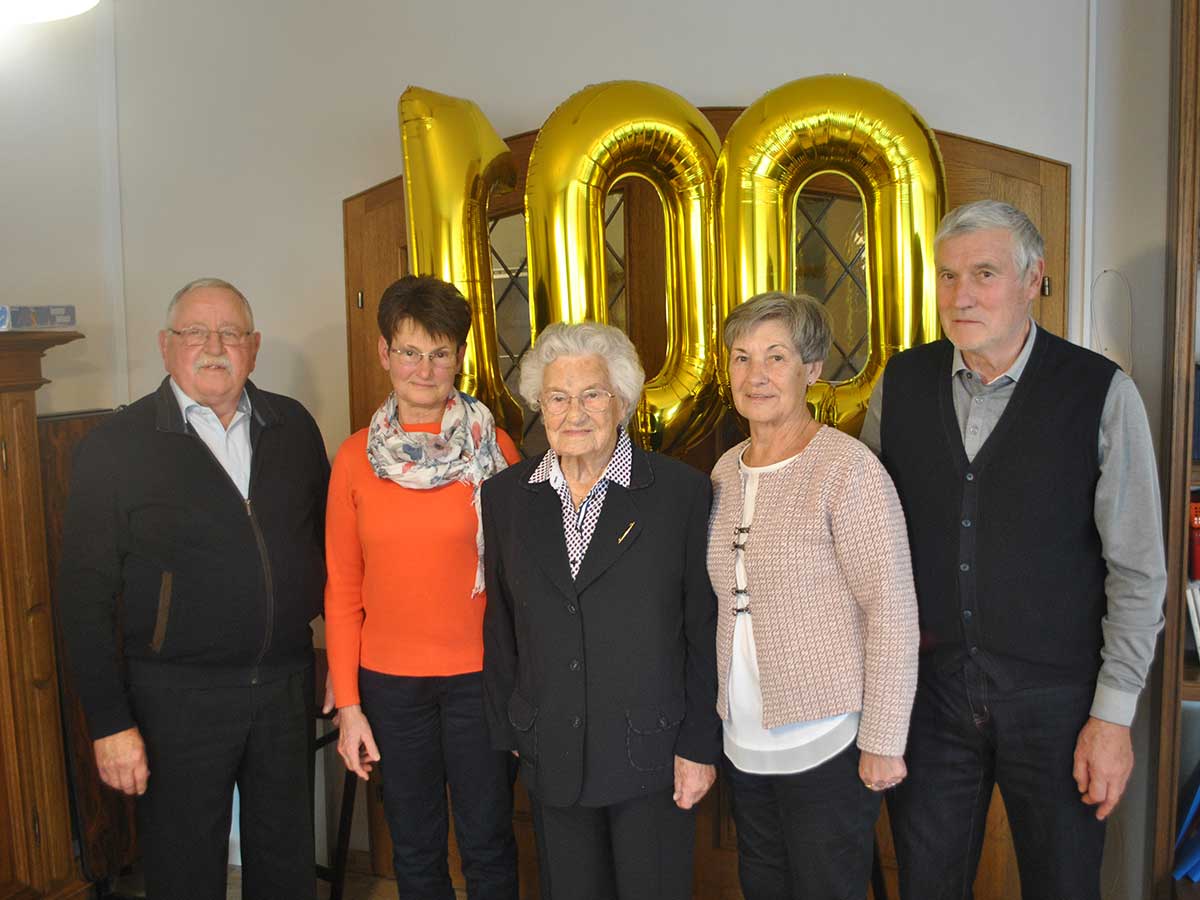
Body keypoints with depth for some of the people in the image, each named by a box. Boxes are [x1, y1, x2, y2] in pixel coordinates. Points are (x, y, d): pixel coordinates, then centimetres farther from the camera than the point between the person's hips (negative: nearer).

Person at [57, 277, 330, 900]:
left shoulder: (294, 427, 5)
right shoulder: (115, 446, -6)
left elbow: (325, 542, 13)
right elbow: (85, 596, -7)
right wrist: (110, 723, -9)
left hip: (288, 685, 4)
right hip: (177, 696, -3)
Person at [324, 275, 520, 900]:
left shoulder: (494, 448, -5)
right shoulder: (356, 457, 0)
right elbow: (342, 589, 3)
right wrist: (347, 704, 1)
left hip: (481, 673, -1)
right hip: (389, 680, 2)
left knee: (487, 843, 11)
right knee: (415, 849, 16)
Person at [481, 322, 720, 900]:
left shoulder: (682, 492, -8)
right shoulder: (506, 496, 2)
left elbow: (705, 630, -6)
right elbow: (500, 628, 8)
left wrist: (699, 746, -6)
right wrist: (508, 732, 8)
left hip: (652, 752, -3)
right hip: (550, 759, 3)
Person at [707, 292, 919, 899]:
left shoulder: (848, 469, -15)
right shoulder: (725, 472, 6)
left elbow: (893, 612, -15)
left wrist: (882, 742, -15)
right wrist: (718, 708, 12)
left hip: (826, 747, -6)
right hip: (745, 743, 7)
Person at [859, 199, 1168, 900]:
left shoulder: (1103, 394, -9)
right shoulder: (902, 384, 0)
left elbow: (1138, 571, -6)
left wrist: (1114, 715, -8)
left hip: (1055, 699, -2)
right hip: (929, 687, 3)